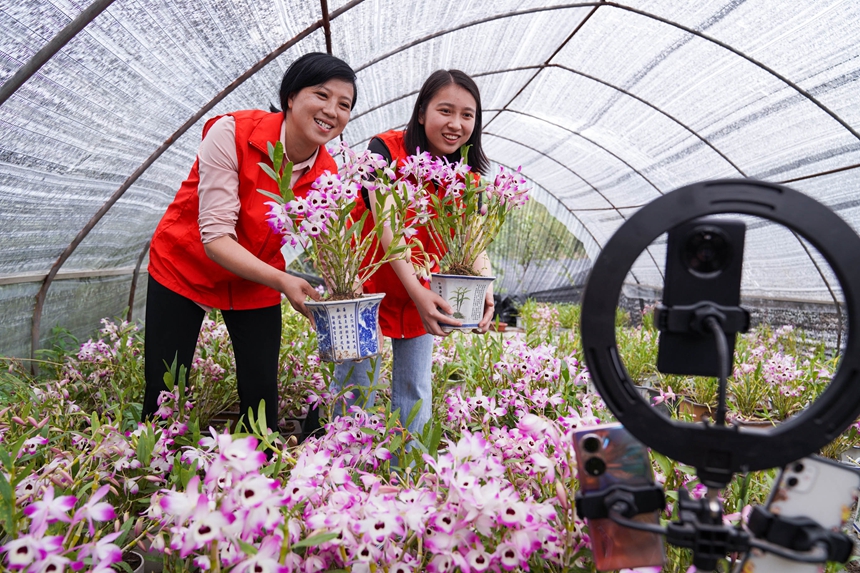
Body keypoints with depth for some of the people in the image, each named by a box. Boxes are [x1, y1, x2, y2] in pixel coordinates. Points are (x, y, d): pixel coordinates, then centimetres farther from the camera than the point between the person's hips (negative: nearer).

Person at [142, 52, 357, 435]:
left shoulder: (327, 175, -12)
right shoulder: (232, 133, -24)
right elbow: (215, 236, -28)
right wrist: (282, 281, -39)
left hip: (256, 284, 3)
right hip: (184, 268, -3)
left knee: (261, 396, 3)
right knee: (163, 397, 0)